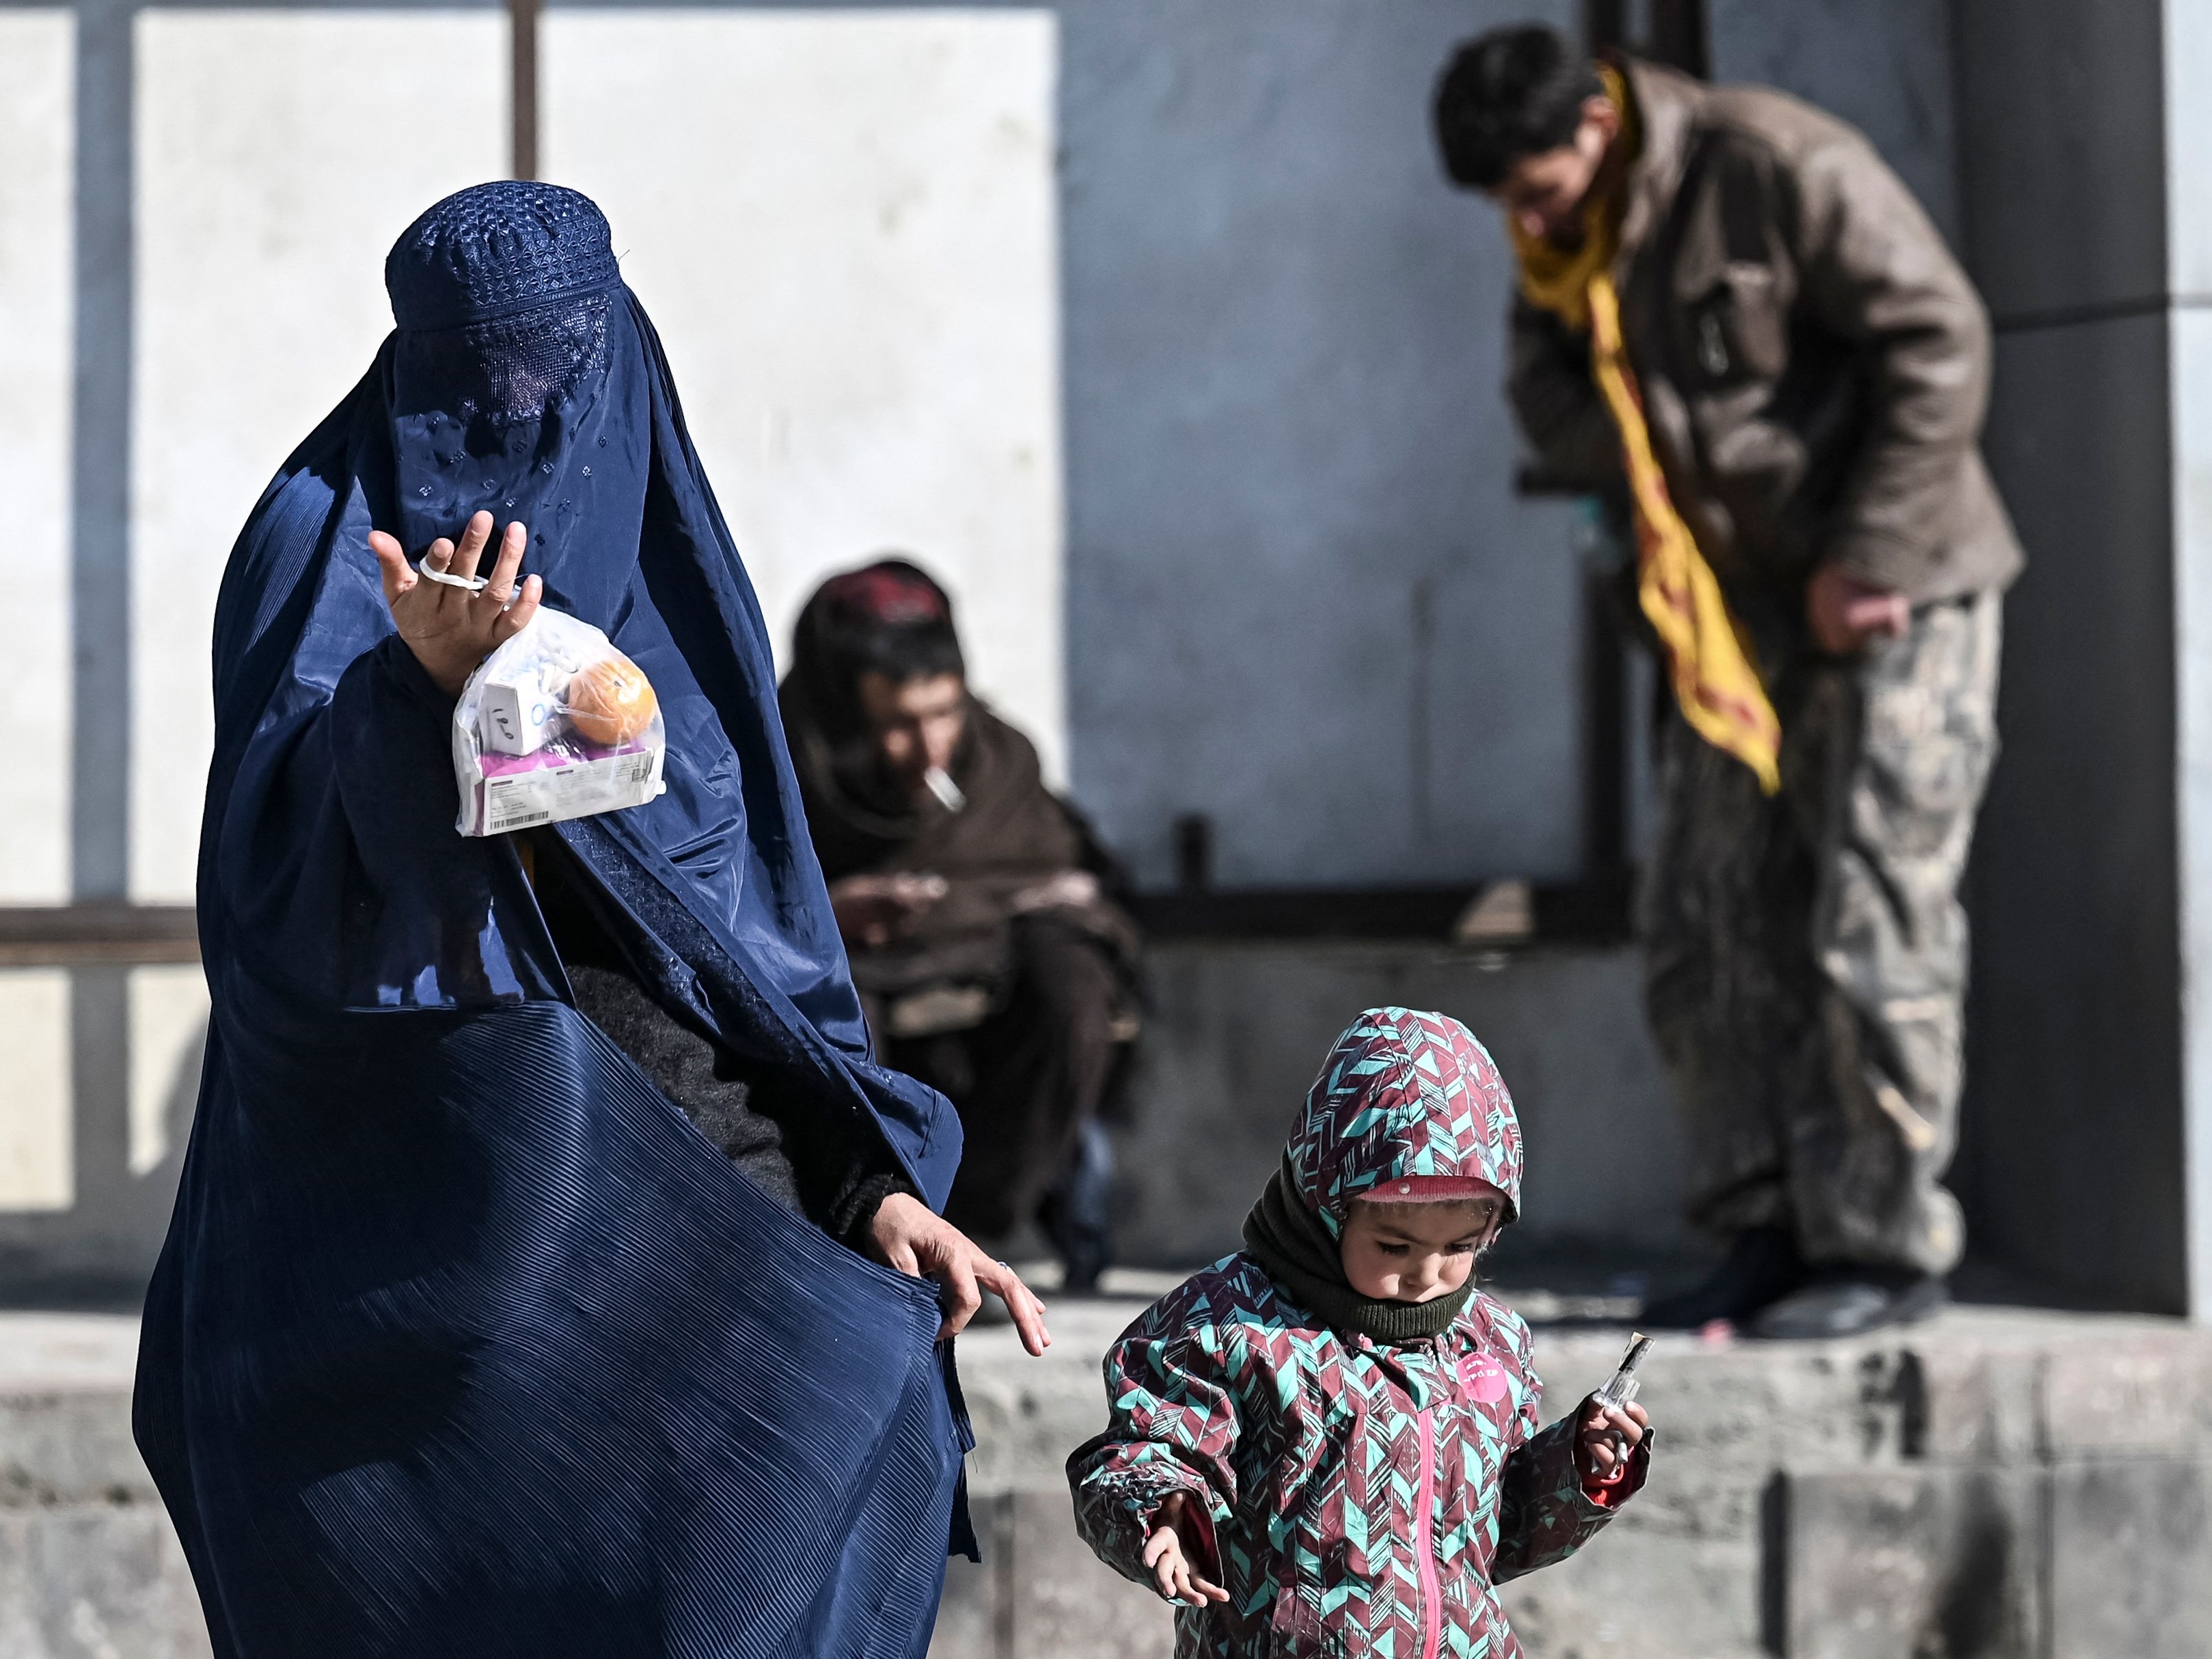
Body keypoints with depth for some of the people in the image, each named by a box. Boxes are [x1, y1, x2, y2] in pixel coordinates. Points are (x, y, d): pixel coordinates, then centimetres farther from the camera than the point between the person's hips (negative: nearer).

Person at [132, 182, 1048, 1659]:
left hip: (690, 1185, 5)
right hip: (443, 1191, -4)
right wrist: (427, 686, -35)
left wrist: (875, 1175, 4)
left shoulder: (662, 574, 16)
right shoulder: (330, 545, 0)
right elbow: (289, 870, -16)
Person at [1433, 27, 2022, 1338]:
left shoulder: (1780, 165, -17)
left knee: (1874, 927, -8)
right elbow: (1551, 394, 8)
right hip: (1733, 610, 8)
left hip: (1891, 594, -8)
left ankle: (1889, 1244, -1)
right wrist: (1662, 476, -13)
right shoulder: (1564, 240, 6)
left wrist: (1870, 560, -16)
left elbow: (1937, 342, -17)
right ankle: (1770, 1229, 12)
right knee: (1708, 930, 5)